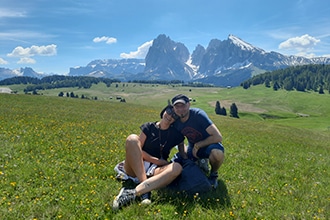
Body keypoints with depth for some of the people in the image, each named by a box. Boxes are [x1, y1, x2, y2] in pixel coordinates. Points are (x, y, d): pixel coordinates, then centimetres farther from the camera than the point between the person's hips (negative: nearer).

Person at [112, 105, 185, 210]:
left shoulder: (176, 134, 10)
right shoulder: (149, 127, 4)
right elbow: (138, 150, -3)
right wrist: (157, 160, -10)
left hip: (155, 170, 1)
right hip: (135, 168, -1)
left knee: (177, 167, -29)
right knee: (132, 138, -26)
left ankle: (134, 192, -42)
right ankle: (145, 191, -35)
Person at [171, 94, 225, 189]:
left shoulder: (198, 114, -28)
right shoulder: (175, 121, -11)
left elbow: (218, 137, -32)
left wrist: (198, 145, -23)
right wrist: (183, 156, -9)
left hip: (208, 143, -5)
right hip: (193, 147, 6)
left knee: (217, 153, -39)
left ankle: (213, 174, -5)